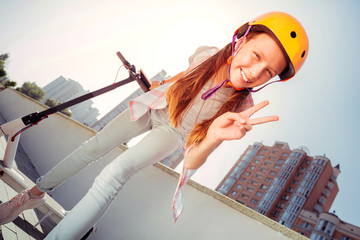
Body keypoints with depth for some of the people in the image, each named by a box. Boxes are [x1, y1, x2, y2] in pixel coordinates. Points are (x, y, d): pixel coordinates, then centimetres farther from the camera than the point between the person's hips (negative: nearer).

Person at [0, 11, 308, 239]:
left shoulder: (241, 108, -33)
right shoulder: (207, 55, -26)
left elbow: (191, 162, -37)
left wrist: (213, 138, -59)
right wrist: (161, 84, 20)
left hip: (174, 132, -3)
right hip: (155, 106, 3)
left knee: (114, 173, -22)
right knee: (94, 147, 1)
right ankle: (35, 193, 23)